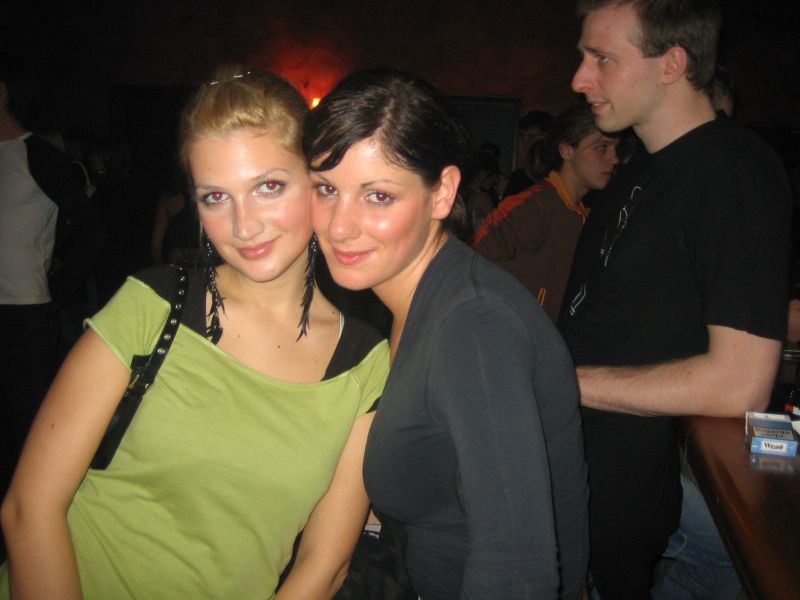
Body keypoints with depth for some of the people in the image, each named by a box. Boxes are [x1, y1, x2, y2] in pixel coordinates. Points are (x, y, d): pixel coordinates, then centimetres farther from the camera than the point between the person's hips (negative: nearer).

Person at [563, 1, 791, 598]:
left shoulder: (736, 172, -18)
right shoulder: (641, 172, 9)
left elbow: (741, 384, -24)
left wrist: (563, 379, -19)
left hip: (621, 483, -7)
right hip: (572, 446, 7)